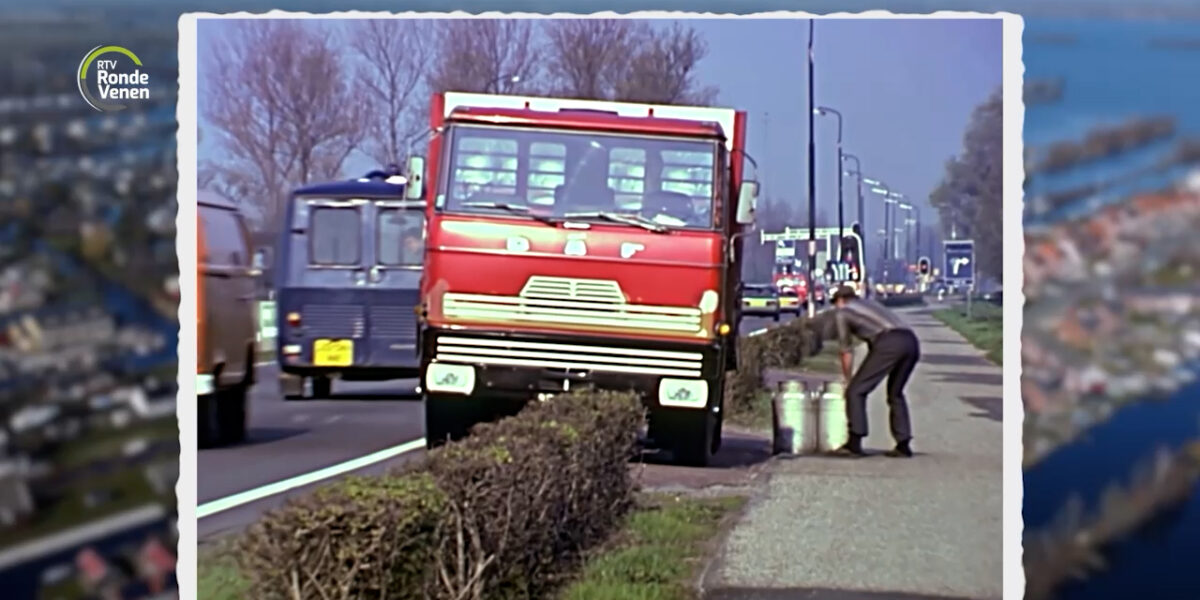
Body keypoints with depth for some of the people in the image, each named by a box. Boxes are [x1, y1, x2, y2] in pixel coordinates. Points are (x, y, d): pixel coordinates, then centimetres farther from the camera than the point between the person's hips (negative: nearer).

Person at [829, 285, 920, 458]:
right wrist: (867, 377, 45)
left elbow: (847, 351, 20)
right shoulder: (870, 304, 38)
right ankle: (903, 444, 16)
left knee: (856, 391, 4)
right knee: (895, 393, 24)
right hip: (911, 341, 7)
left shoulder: (841, 312, 19)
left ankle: (855, 443, -1)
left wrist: (848, 380, 32)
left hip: (889, 344, -7)